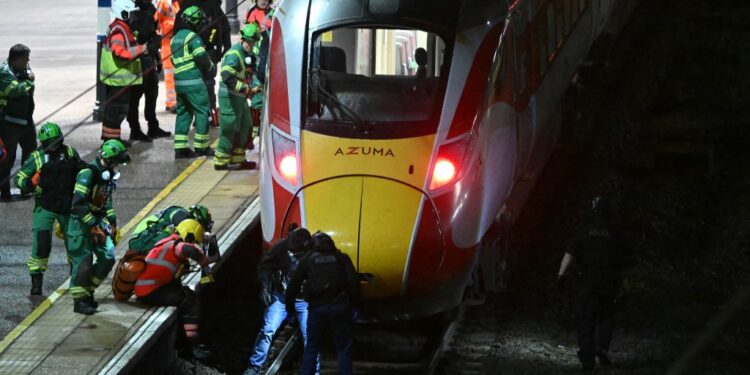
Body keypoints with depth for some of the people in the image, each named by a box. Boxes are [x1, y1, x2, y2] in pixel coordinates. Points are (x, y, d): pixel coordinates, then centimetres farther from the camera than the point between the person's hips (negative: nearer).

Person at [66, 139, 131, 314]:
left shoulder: (108, 175, 9)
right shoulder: (88, 174, -20)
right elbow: (78, 204, -24)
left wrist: (112, 222, 16)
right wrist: (93, 226, -24)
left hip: (98, 221, 9)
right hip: (81, 223, -9)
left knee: (108, 258, 3)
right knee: (82, 262, -8)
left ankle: (88, 291, 18)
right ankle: (79, 300, 0)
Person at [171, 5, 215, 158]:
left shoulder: (176, 37, 17)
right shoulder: (193, 37, -11)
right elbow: (202, 58, -16)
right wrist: (211, 68, 3)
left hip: (179, 81, 8)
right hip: (193, 81, -8)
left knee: (183, 113, 12)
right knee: (202, 111, 0)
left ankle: (180, 148, 9)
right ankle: (201, 147, 0)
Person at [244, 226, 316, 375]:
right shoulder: (283, 246, -13)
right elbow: (265, 265, 0)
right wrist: (264, 287, -6)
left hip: (304, 301, -1)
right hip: (281, 297, 1)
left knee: (309, 337, -1)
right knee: (267, 330, -8)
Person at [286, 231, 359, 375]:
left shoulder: (307, 261, 9)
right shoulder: (342, 258, 8)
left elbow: (293, 286, 6)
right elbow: (354, 282, -2)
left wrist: (289, 309, 14)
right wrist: (354, 306, 3)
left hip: (317, 309, 0)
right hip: (339, 308, 0)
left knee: (311, 348, 13)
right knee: (344, 349, 7)